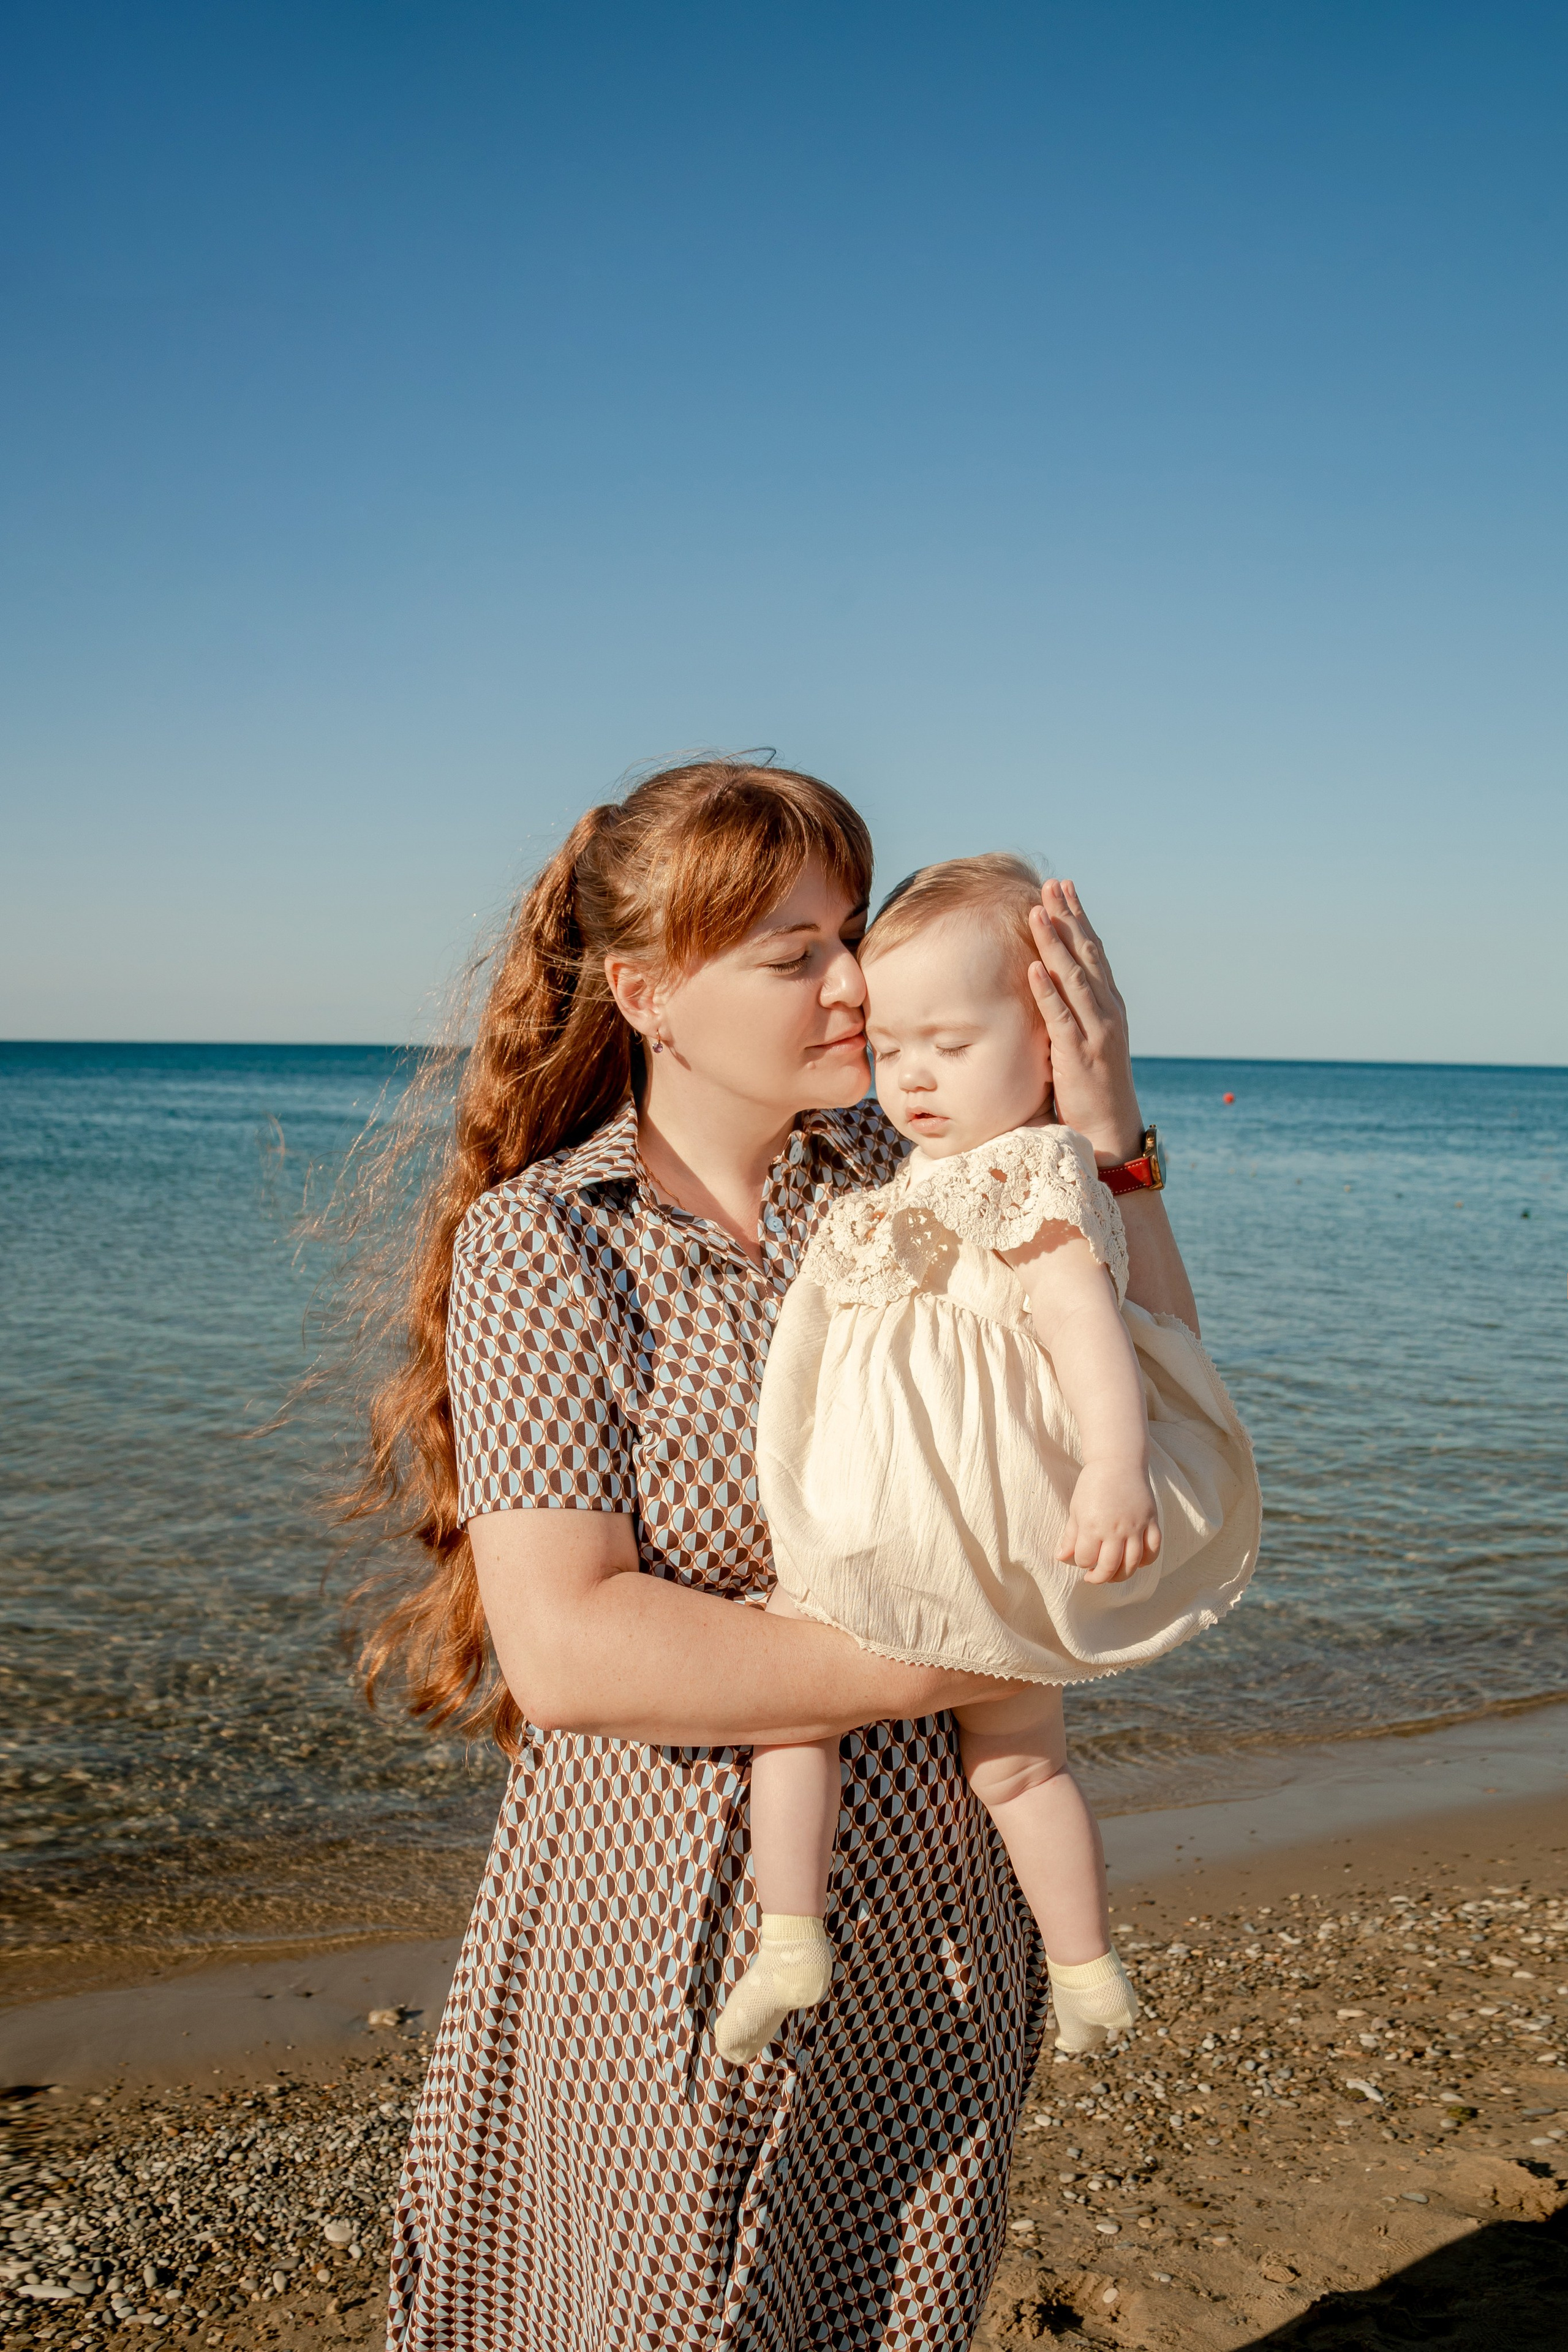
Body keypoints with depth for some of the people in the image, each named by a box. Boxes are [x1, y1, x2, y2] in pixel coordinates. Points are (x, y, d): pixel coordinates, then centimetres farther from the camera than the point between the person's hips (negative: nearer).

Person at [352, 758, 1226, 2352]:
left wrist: (1106, 1140, -13)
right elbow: (568, 1649, -22)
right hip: (673, 1927, -4)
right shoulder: (540, 1245, -14)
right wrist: (964, 1656, -21)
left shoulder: (906, 1179, -3)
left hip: (930, 1918, 4)